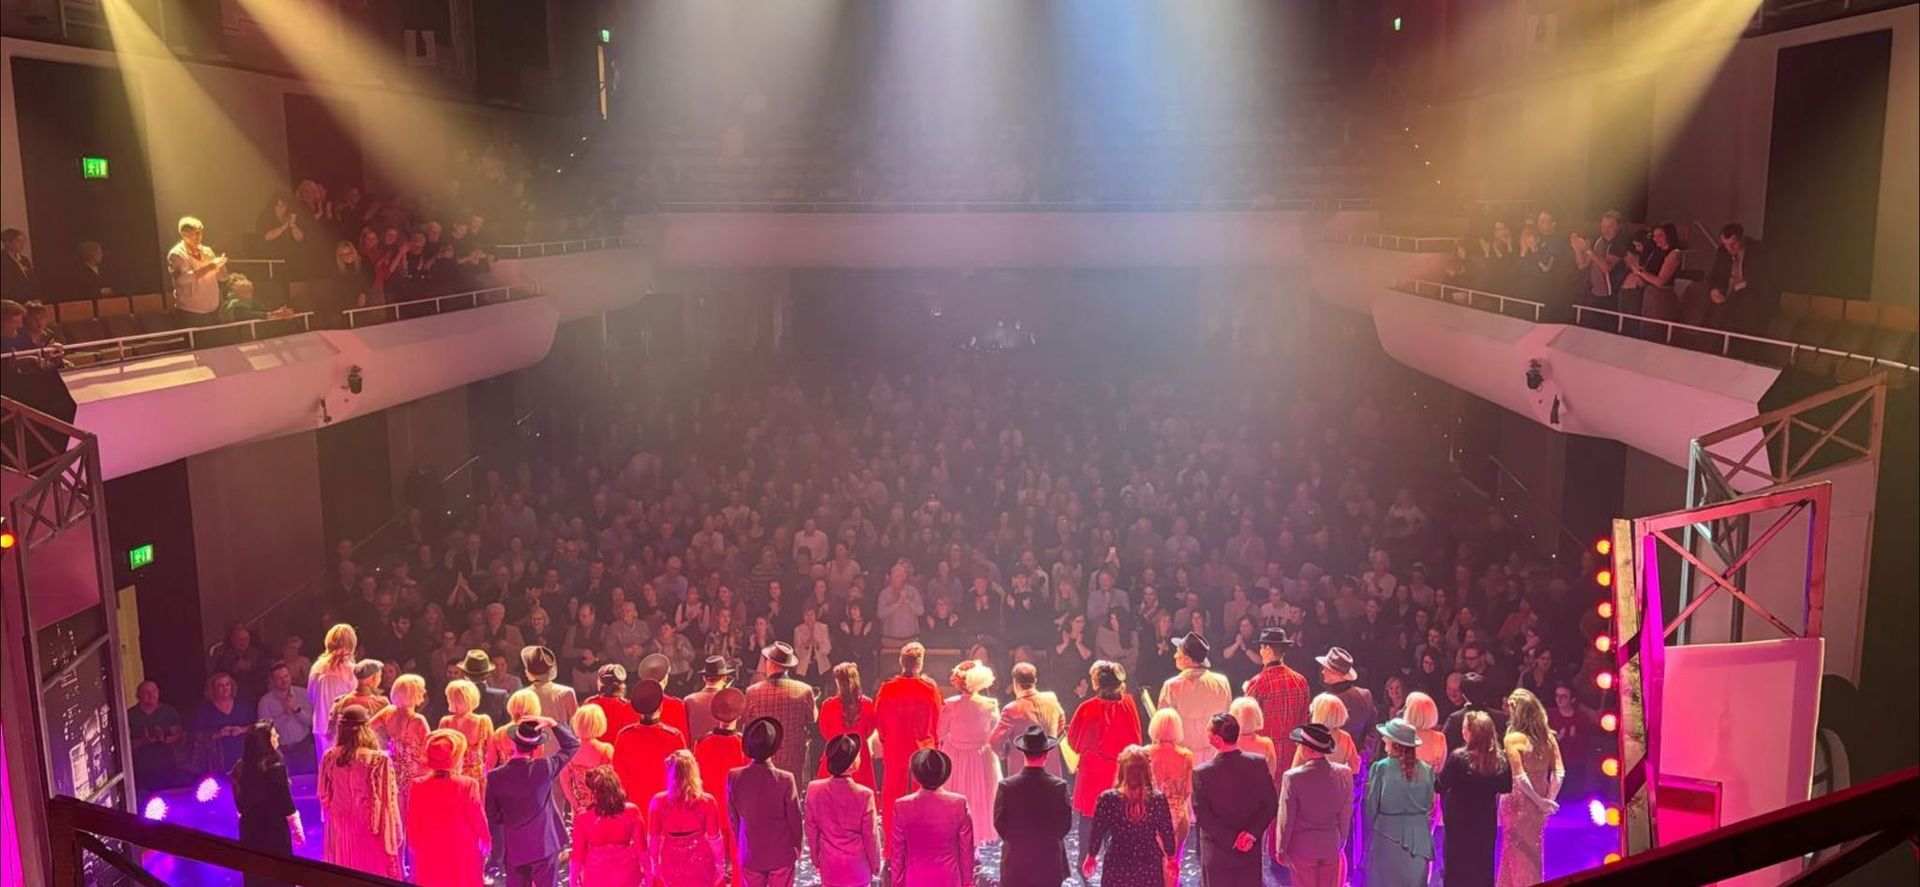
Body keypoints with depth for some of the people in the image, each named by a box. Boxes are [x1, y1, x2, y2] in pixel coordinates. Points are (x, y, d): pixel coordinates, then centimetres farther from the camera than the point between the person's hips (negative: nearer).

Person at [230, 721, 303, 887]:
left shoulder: (241, 767, -2)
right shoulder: (275, 767, -19)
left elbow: (239, 802, 7)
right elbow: (286, 802, -14)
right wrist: (298, 829, -3)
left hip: (250, 829, 6)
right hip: (274, 828, -6)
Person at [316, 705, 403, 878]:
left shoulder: (330, 758, -9)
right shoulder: (379, 760, -22)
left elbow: (324, 796, 4)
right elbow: (387, 802, -16)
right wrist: (392, 835, -5)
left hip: (340, 830, 4)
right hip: (370, 831, -4)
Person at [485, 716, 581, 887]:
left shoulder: (495, 776, -10)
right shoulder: (545, 767, -14)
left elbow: (492, 816, -1)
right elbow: (572, 744, 0)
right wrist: (551, 723, -5)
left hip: (514, 848, 2)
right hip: (545, 845, -2)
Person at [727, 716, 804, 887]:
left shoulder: (734, 777, -16)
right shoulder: (785, 780, -21)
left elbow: (732, 818, -2)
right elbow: (794, 819, -10)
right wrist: (797, 848, 8)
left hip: (749, 854, 2)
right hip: (782, 854, -2)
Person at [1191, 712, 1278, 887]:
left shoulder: (1202, 772, -19)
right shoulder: (1258, 764, -10)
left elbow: (1202, 816, -16)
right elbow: (1271, 805, -7)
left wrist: (1232, 840, -12)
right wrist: (1252, 833, -11)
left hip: (1217, 853, -3)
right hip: (1251, 850, 3)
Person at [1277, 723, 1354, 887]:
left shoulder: (1293, 777, -23)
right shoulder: (1344, 773, -13)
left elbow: (1286, 818, -14)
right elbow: (1345, 814, -1)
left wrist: (1281, 849, 0)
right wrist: (1341, 842, 14)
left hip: (1302, 847, -3)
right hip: (1332, 845, 3)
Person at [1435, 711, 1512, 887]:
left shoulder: (1458, 757, -21)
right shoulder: (1500, 759, -8)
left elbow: (1439, 786, -17)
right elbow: (1506, 788, 4)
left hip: (1460, 821, -3)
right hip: (1486, 821, 4)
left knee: (1457, 866, 9)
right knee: (1483, 864, 18)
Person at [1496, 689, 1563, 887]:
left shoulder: (1513, 738, -17)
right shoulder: (1548, 737, -2)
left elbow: (1520, 777, -20)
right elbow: (1559, 773, -4)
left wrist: (1540, 801, -11)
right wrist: (1548, 799, -3)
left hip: (1518, 803, -5)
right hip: (1538, 805, 5)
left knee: (1516, 854, 9)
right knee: (1534, 853, 21)